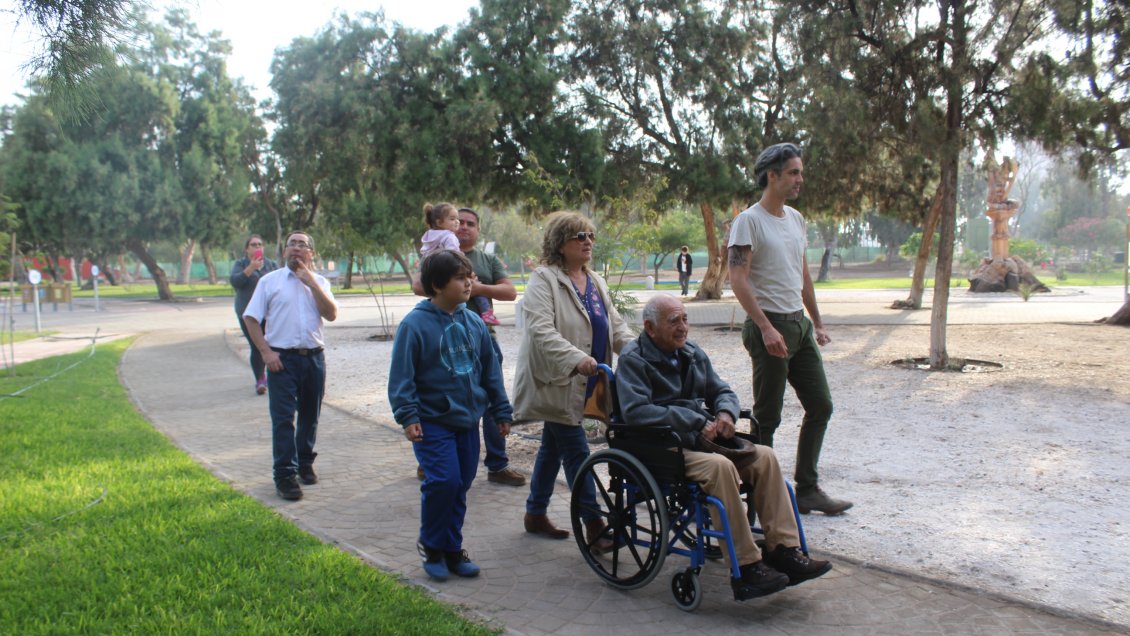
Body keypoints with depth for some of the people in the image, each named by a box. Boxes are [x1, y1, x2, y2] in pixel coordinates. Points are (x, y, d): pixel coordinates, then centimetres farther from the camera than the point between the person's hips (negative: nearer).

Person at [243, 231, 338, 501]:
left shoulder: (320, 282, 10)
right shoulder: (269, 281, 4)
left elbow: (331, 314, -4)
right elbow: (250, 318, 1)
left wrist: (310, 282, -9)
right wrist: (266, 352, -9)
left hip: (314, 357, 3)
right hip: (282, 359, -3)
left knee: (310, 415, 13)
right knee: (283, 418, -6)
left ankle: (305, 463, 29)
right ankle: (285, 475, -2)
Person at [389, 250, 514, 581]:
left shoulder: (474, 323, 6)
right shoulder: (416, 324, -11)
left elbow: (490, 371, 13)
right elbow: (401, 375, -11)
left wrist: (501, 411, 14)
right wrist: (407, 415, -17)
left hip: (467, 420, 6)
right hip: (432, 422, -6)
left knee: (460, 486, 10)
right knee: (443, 481, -14)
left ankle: (452, 548, 25)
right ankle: (432, 547, 8)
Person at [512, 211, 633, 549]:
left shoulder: (596, 283, 14)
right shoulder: (544, 280, -12)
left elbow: (616, 324, 13)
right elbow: (541, 330, -24)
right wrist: (576, 359, -37)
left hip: (584, 383, 8)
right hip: (556, 381, -8)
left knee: (553, 447, 17)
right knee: (577, 452, -6)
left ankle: (536, 514, 29)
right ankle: (594, 525, 1)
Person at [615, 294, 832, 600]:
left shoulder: (693, 354, 17)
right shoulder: (633, 360, -7)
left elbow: (722, 391, 23)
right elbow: (635, 411, -22)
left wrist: (726, 412, -4)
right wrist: (697, 422, -21)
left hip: (700, 439, 8)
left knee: (764, 456, -14)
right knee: (719, 466, -33)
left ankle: (785, 550, -13)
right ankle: (745, 569, -30)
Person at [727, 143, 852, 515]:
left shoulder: (795, 219, 14)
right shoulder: (749, 221, -11)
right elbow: (738, 279, -17)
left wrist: (817, 323, 19)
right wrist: (766, 328, -23)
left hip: (800, 324, 9)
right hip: (770, 325, -8)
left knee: (820, 406, 9)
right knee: (767, 417, -1)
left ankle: (807, 490, 19)